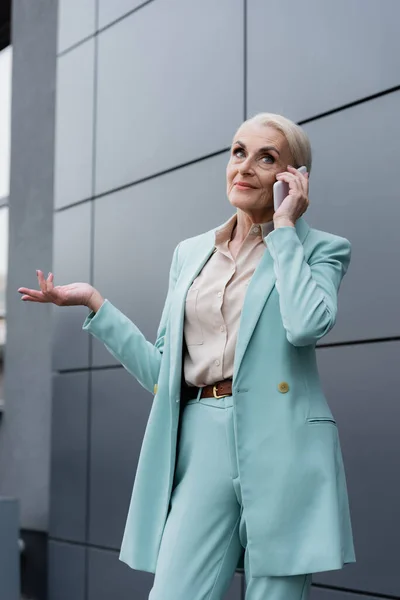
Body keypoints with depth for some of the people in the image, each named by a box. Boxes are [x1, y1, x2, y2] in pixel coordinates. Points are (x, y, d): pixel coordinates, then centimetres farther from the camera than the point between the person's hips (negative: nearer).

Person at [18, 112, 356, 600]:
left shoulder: (321, 249, 5)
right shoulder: (190, 254, 18)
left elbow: (307, 324, -18)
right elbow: (162, 372, 16)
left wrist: (283, 228, -6)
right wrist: (93, 303, 11)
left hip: (281, 447, -3)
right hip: (202, 446, 3)